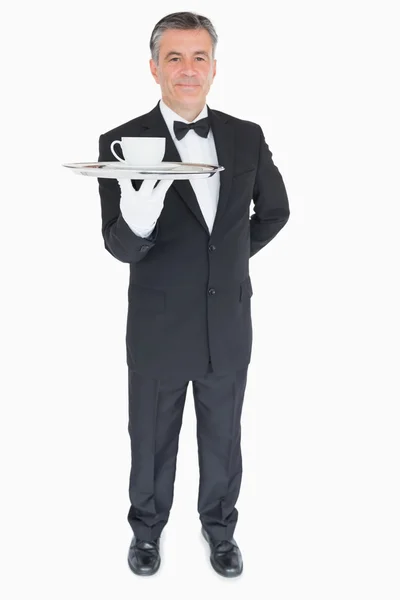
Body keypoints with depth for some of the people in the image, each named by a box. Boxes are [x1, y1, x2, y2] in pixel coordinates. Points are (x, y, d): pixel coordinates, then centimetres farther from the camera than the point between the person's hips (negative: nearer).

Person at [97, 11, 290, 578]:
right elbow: (120, 248, -17)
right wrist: (137, 220, -37)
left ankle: (219, 524, 42)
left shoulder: (247, 137, -3)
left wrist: (231, 256, 10)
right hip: (159, 328, -2)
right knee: (152, 440, 16)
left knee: (222, 438, 19)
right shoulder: (122, 142, -12)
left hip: (229, 324, 3)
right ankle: (148, 525, 41)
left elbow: (274, 210, 14)